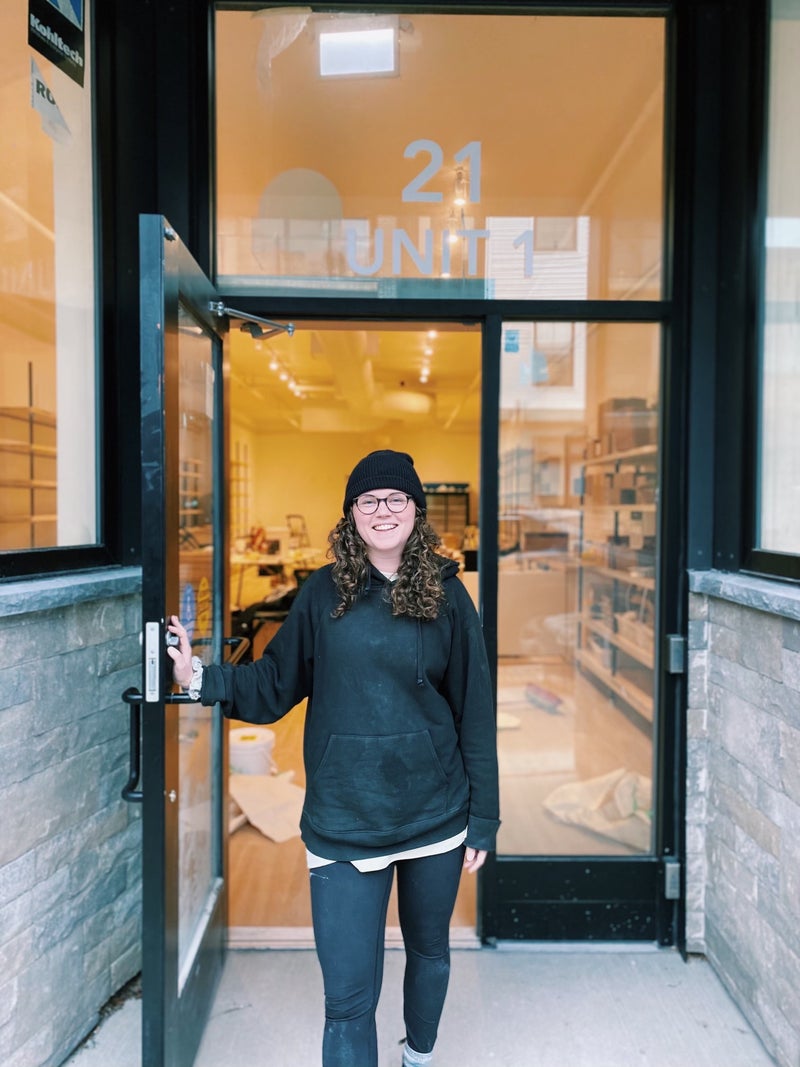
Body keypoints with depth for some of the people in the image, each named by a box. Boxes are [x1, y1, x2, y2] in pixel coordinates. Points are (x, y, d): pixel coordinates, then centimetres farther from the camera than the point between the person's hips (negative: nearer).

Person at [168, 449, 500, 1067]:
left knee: (429, 952, 25)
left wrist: (483, 820, -1)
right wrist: (203, 679, -17)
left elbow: (476, 713, -2)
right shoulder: (325, 592, -3)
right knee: (348, 996, 2)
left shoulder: (447, 595, -5)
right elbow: (275, 684, 0)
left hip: (436, 817, 2)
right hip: (343, 824, -1)